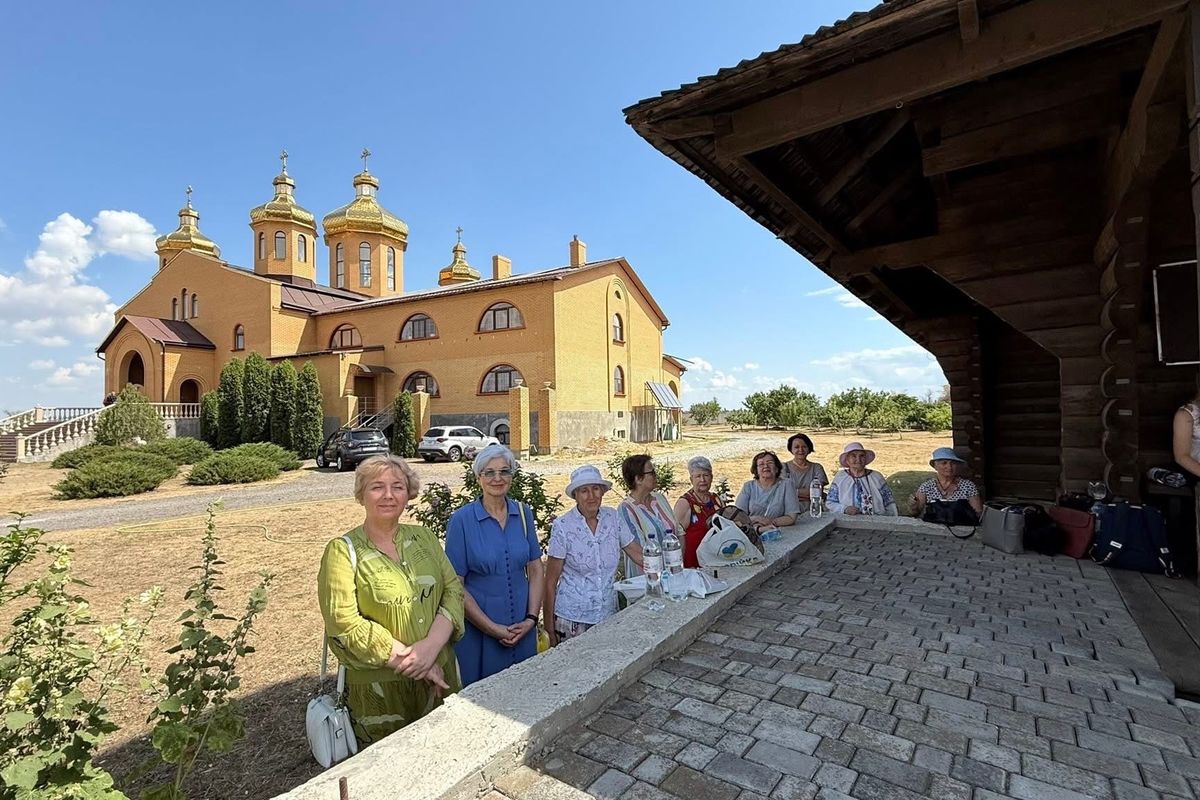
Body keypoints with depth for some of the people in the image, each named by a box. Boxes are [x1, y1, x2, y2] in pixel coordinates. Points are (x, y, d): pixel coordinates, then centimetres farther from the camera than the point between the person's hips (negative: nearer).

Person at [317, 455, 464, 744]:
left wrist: (432, 644, -17)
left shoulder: (424, 537, 3)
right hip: (378, 685, -4)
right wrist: (408, 657, -16)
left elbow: (453, 590, -2)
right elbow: (345, 624, -15)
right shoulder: (343, 551, -9)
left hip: (439, 674, 4)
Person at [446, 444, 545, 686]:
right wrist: (491, 628, -12)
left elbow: (536, 569, 5)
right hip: (477, 631, -3)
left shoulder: (523, 513, 0)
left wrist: (531, 618, -5)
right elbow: (455, 585, -11)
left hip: (522, 629, 4)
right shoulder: (462, 519, -11)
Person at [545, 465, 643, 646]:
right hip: (572, 618, -3)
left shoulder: (612, 518, -1)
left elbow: (637, 553, 7)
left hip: (608, 615, 3)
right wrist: (549, 628, -6)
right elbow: (551, 582, -7)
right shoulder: (563, 527, -11)